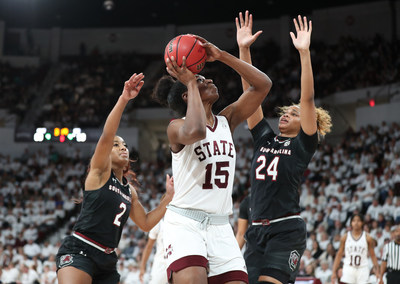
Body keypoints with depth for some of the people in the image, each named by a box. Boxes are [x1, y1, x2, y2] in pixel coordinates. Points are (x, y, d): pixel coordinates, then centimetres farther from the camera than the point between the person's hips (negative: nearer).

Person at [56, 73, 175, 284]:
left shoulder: (129, 190, 20)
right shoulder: (100, 171, 2)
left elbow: (146, 223, 22)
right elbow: (106, 136, -15)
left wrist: (168, 197, 13)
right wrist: (123, 99, -26)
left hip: (107, 259, 8)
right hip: (79, 251, -8)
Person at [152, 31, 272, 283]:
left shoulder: (227, 121, 11)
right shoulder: (177, 127, -4)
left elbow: (263, 84, 5)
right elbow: (195, 131, -30)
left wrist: (221, 56, -1)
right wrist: (191, 83, -16)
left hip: (220, 226, 6)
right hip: (185, 224, -6)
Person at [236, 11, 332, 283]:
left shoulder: (303, 144, 1)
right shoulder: (264, 137, 14)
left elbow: (308, 98, -11)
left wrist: (304, 52, -19)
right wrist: (244, 49, 3)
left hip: (287, 230, -6)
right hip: (258, 229, 6)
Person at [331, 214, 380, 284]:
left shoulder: (367, 238, 1)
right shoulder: (345, 237, 3)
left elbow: (372, 255, 5)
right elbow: (339, 255, 6)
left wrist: (377, 272, -3)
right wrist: (334, 272, 1)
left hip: (362, 268, -1)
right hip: (349, 268, 1)